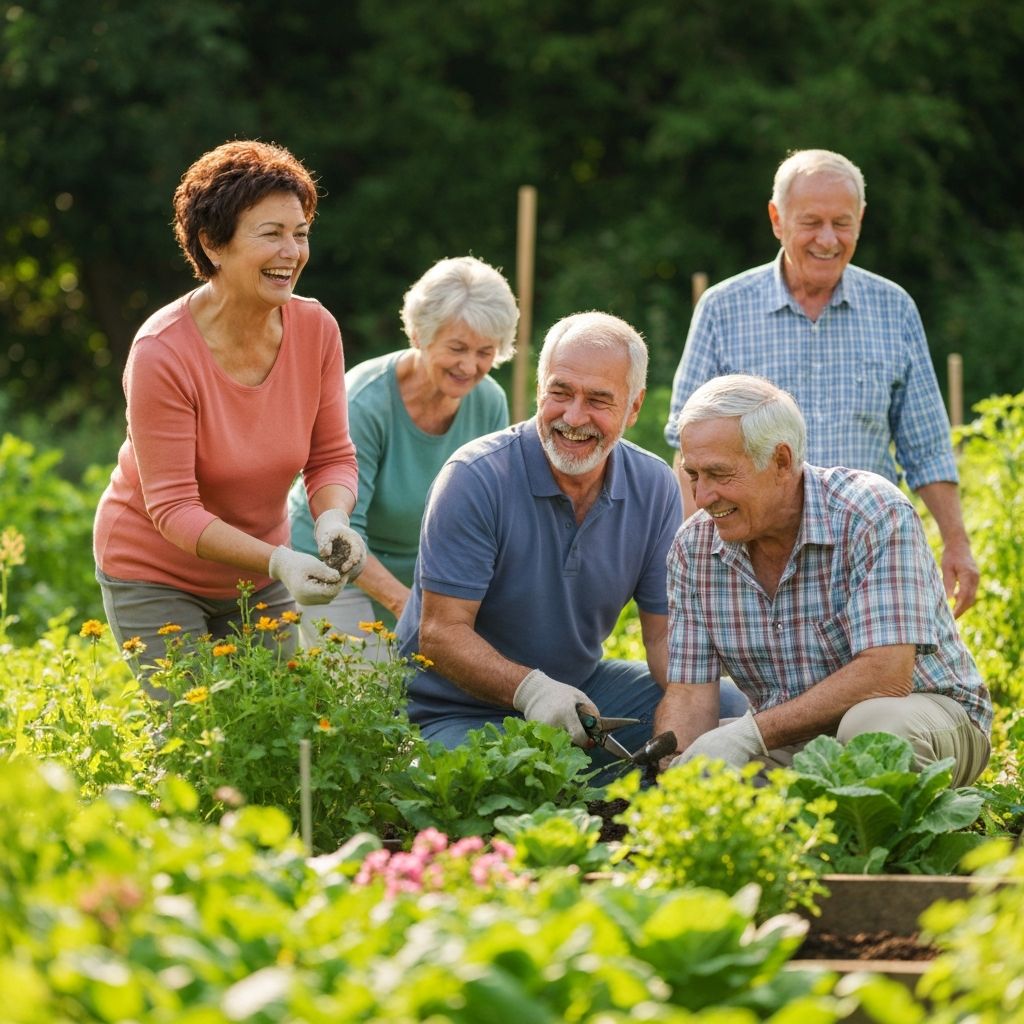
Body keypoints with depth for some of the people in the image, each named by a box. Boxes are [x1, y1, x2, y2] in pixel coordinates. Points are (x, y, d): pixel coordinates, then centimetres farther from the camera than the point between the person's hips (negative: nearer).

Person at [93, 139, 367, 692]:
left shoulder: (315, 329, -13)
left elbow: (332, 456, -4)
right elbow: (172, 507, -25)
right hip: (156, 574, -5)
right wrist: (279, 563, -36)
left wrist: (333, 519, -27)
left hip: (257, 572, 5)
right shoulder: (161, 353, -26)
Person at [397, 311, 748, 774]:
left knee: (727, 707, -8)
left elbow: (665, 635, 0)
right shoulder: (475, 479, -18)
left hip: (583, 688, 6)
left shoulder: (654, 488, -2)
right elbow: (442, 632, -20)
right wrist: (530, 688, -38)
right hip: (462, 710, -6)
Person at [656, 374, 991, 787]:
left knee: (877, 724, -39)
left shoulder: (874, 515, -21)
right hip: (787, 739, 5)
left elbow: (885, 675, -29)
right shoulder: (694, 547, -3)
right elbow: (688, 694, -5)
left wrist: (752, 732, -33)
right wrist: (671, 766, -27)